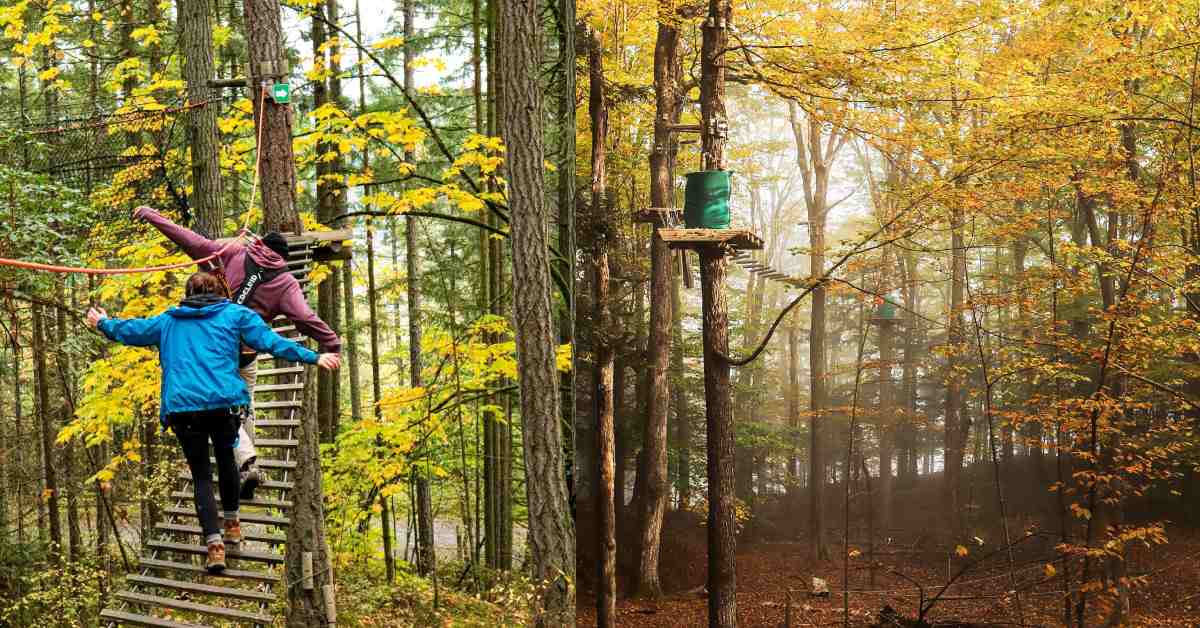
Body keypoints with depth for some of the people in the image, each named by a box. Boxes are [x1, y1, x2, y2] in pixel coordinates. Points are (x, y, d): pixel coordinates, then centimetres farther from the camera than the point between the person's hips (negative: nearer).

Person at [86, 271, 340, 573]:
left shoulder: (167, 321, 20)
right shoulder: (234, 314, 11)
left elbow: (130, 330, 30)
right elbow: (270, 341, 1)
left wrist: (103, 323, 51)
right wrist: (314, 358, 0)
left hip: (181, 407, 1)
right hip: (223, 402, -1)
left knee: (201, 474, 7)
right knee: (225, 457, 24)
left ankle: (214, 543, -5)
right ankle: (232, 524, 34)